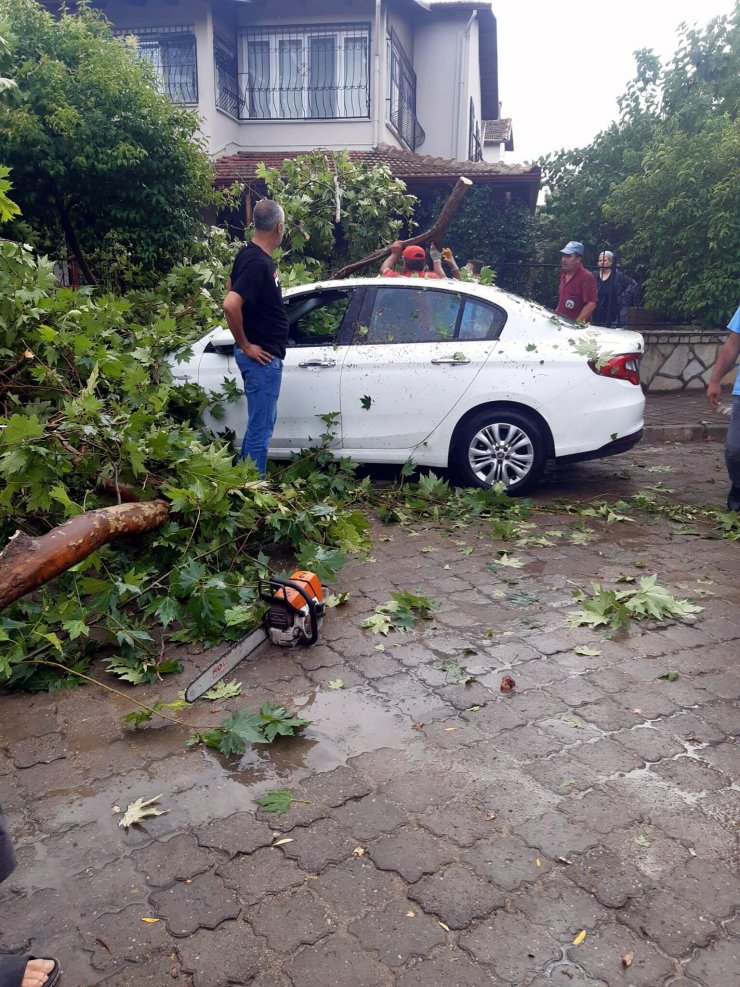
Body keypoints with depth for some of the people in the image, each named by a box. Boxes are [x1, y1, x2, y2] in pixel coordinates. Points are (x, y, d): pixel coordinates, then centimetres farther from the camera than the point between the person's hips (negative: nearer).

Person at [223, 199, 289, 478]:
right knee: (260, 429, -3)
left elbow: (232, 286, 26)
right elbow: (230, 305, -32)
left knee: (262, 423, 20)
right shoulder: (258, 263, -21)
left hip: (267, 356, 10)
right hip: (261, 357, -10)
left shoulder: (252, 254, 9)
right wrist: (245, 346, -20)